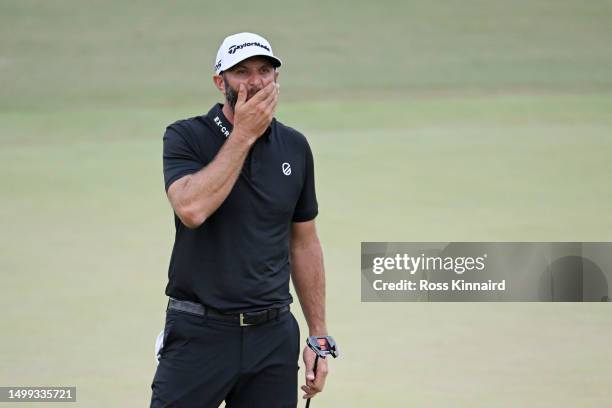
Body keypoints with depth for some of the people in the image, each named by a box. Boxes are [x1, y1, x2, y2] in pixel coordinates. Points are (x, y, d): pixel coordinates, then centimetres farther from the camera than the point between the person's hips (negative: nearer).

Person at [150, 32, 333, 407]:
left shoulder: (295, 147, 9)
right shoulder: (185, 137, -3)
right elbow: (192, 209, -22)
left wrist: (318, 334, 12)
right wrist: (243, 135, -16)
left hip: (273, 335, 4)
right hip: (199, 333, -4)